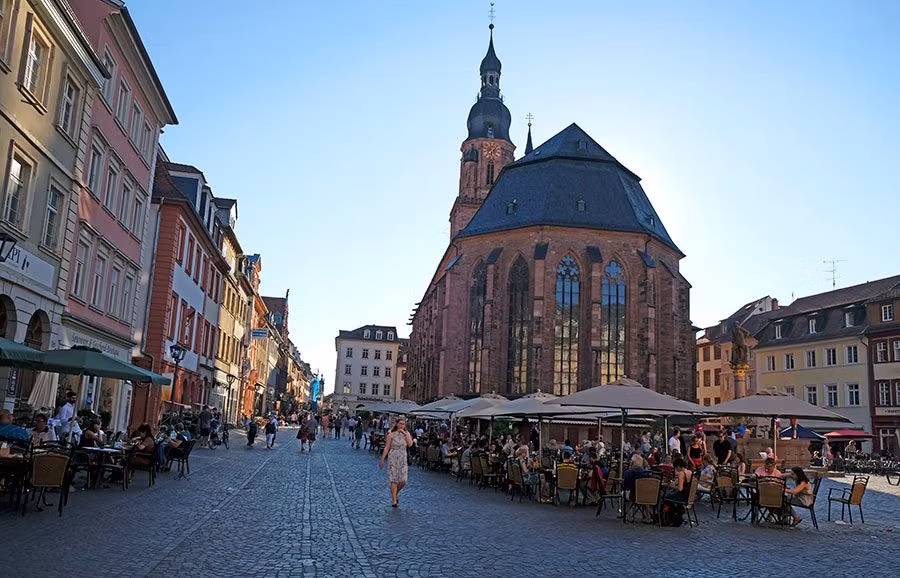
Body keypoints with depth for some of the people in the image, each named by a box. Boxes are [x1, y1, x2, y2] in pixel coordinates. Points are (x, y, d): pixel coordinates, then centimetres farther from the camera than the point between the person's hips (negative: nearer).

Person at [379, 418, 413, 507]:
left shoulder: (407, 434, 7)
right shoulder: (391, 435, 0)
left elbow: (410, 444, -11)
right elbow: (387, 448, 0)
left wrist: (405, 433, -11)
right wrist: (382, 459, -3)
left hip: (403, 459, 3)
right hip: (393, 458, -3)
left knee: (403, 481, -2)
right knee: (394, 480, -5)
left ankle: (395, 493, 27)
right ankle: (394, 500, 2)